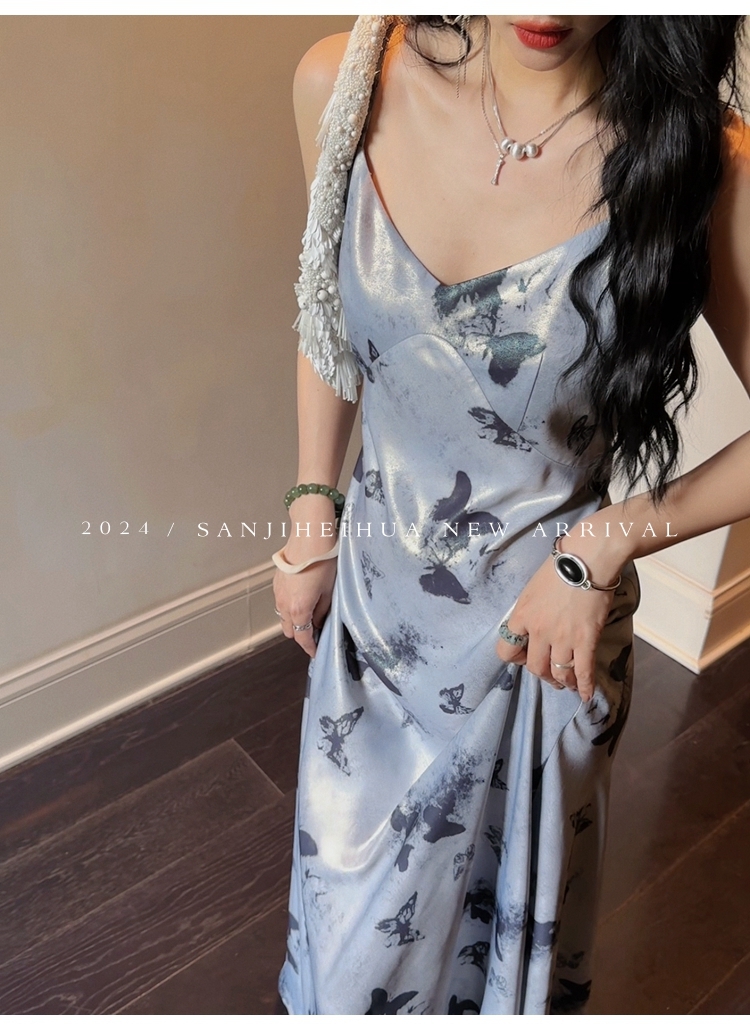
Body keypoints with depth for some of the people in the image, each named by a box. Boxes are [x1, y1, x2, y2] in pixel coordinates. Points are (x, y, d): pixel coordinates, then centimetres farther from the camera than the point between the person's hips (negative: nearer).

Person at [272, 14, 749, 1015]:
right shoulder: (346, 83, -12)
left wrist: (600, 548, -17)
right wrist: (313, 515, 5)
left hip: (540, 627, -2)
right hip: (373, 597, 3)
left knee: (512, 909, 25)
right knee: (356, 902, 28)